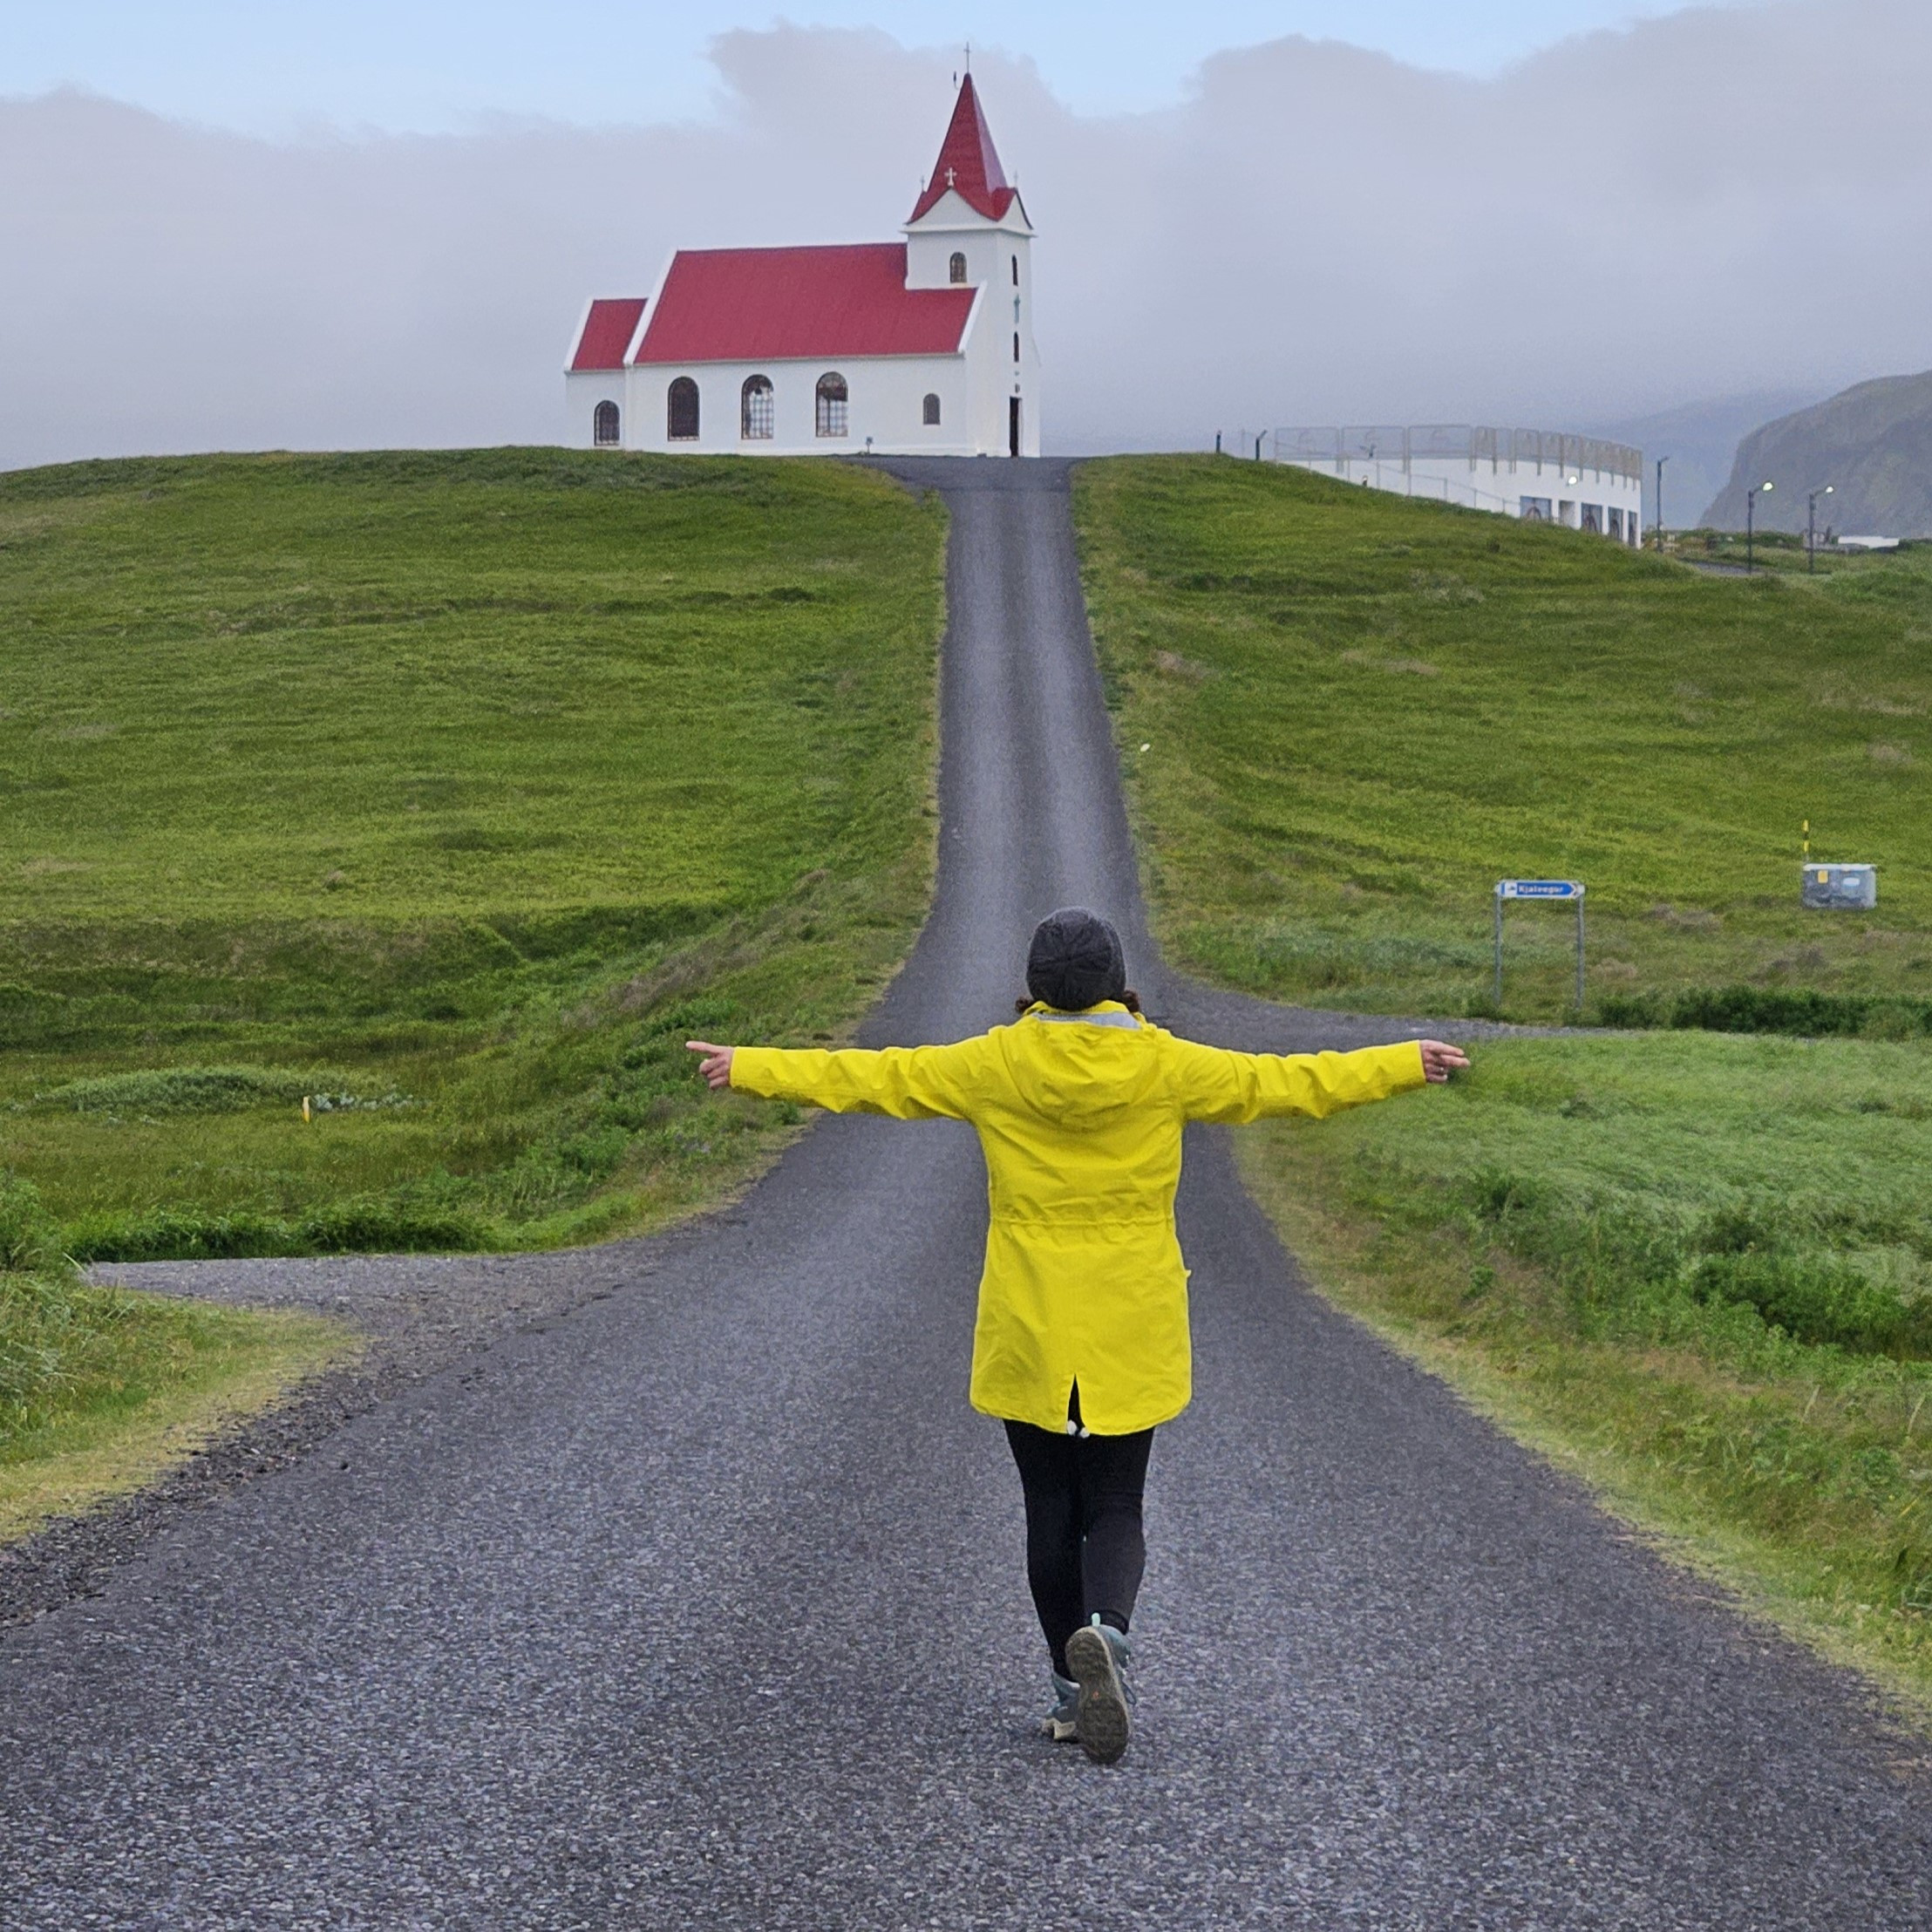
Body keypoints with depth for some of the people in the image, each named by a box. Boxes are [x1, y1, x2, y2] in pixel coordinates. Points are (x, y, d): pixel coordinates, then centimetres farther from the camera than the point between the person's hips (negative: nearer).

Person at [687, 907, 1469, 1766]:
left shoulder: (996, 1065, -5)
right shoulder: (1166, 1066, -5)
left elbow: (872, 1076, 1)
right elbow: (1284, 1081, 2)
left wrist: (750, 1068, 12)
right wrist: (1405, 1064, 13)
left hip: (1026, 1338, 0)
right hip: (1132, 1339, 0)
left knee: (1050, 1511, 11)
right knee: (1115, 1508, 6)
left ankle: (1074, 1689, 14)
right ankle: (1106, 1630, -24)